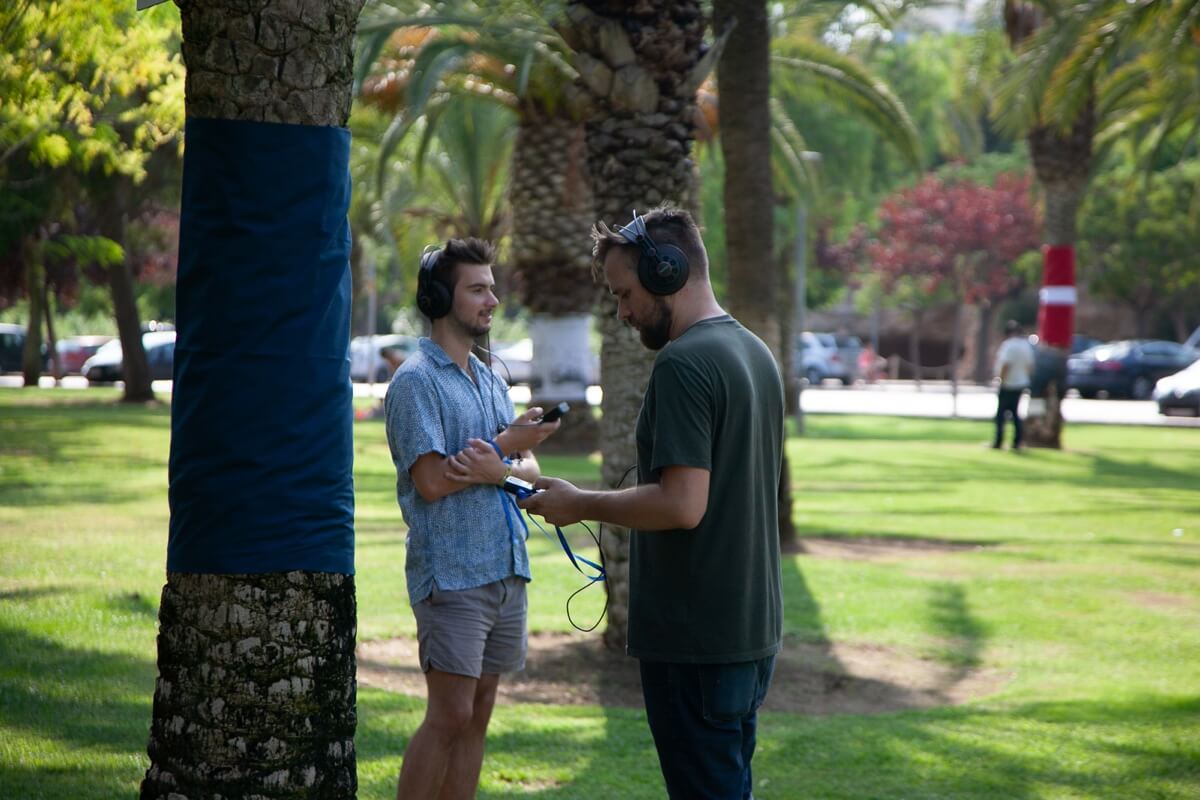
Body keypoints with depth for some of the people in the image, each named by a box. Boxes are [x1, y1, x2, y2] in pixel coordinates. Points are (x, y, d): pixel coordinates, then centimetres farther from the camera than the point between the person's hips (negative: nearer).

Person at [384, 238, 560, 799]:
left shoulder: (491, 382, 17)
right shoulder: (416, 380, -8)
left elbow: (529, 469, 10)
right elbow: (431, 481, -17)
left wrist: (498, 471, -12)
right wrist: (508, 446, -11)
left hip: (506, 570, 8)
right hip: (451, 574, -8)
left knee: (477, 717, 8)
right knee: (450, 716, -10)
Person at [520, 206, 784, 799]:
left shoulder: (682, 364, -17)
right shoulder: (757, 355, 13)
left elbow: (682, 504, -24)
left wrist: (582, 505, -12)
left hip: (694, 639, -9)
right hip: (754, 629, 9)